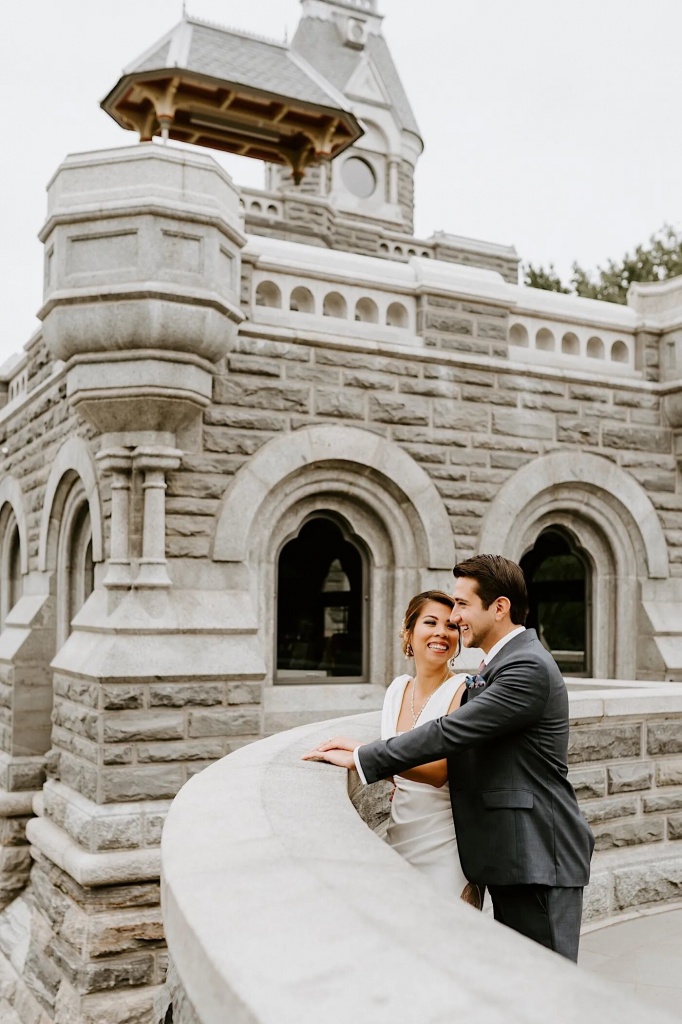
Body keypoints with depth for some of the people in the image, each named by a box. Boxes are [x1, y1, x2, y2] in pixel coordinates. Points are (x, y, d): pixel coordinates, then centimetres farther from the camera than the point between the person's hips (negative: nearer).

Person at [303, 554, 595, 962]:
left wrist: (361, 758, -18)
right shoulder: (500, 664, 14)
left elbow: (451, 732, -24)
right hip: (511, 853, 10)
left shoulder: (528, 668, -19)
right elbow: (463, 738, 14)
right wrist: (367, 751, 3)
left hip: (539, 856, -10)